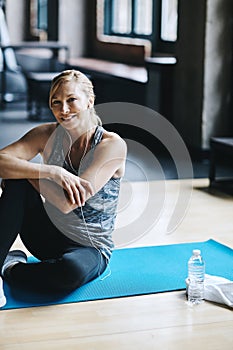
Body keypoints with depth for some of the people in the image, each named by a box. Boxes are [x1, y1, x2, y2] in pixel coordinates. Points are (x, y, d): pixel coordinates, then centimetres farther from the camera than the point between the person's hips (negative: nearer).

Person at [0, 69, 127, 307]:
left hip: (90, 249, -3)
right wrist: (51, 172, -31)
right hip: (49, 235, 3)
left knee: (71, 269, -39)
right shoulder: (48, 135, -5)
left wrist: (24, 170, -16)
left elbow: (66, 204, -25)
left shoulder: (112, 145, -17)